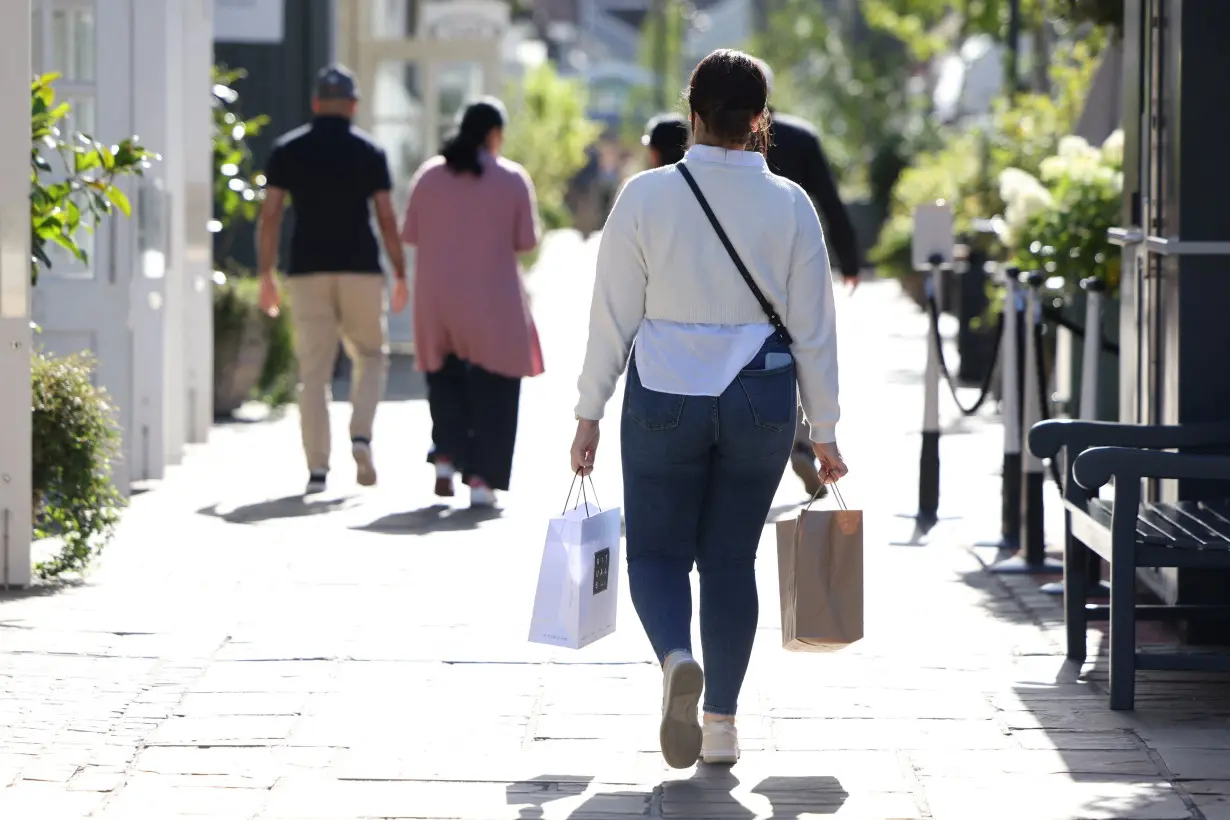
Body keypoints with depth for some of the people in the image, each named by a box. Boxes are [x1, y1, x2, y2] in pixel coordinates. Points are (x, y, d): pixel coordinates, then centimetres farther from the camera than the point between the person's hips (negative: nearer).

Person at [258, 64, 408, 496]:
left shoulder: (287, 150, 4)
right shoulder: (370, 152, 2)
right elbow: (387, 220, 0)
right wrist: (400, 275, 7)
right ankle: (360, 435, -6)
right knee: (371, 355, 16)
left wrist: (266, 275, 6)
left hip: (308, 270, 1)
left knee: (313, 371, 3)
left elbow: (270, 217, 0)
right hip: (361, 269, -1)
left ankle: (317, 468, -2)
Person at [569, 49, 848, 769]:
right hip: (760, 399, 1)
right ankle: (721, 723, 14)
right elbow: (813, 328, 0)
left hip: (665, 398, -1)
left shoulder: (646, 196, -6)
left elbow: (613, 316, -4)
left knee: (657, 550, 9)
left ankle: (677, 656, -21)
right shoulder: (790, 204, -4)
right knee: (731, 558, 12)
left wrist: (591, 413, 4)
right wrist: (825, 432, 8)